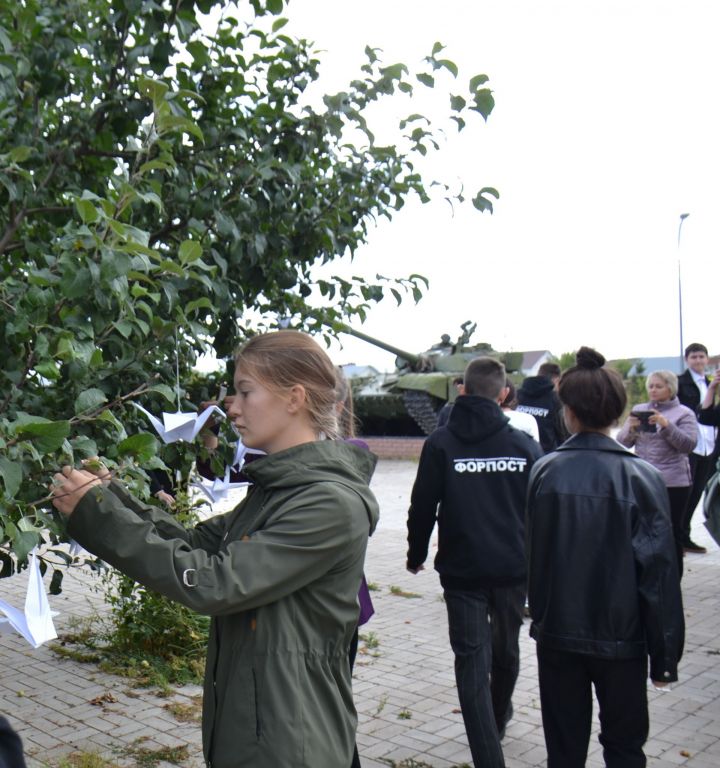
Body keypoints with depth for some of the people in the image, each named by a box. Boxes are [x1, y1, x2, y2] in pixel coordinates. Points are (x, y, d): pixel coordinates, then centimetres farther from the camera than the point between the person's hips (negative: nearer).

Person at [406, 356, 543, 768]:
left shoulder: (440, 444, -6)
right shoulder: (525, 445, -1)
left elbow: (422, 507, -3)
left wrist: (416, 554, 12)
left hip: (462, 569, -2)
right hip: (514, 567, 3)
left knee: (471, 659, 2)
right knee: (506, 648, 23)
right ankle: (499, 718, 47)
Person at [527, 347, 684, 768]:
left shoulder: (544, 472, -7)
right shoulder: (642, 477, -14)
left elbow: (533, 556, 0)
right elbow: (660, 572, -12)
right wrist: (665, 654, -4)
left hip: (556, 633, 2)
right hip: (620, 637, -2)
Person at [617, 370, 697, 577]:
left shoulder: (684, 413, 0)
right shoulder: (639, 410, 11)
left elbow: (689, 444, -11)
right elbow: (622, 442, 9)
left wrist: (667, 425, -22)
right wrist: (630, 428, -11)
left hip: (673, 483, -3)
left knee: (671, 533, 4)